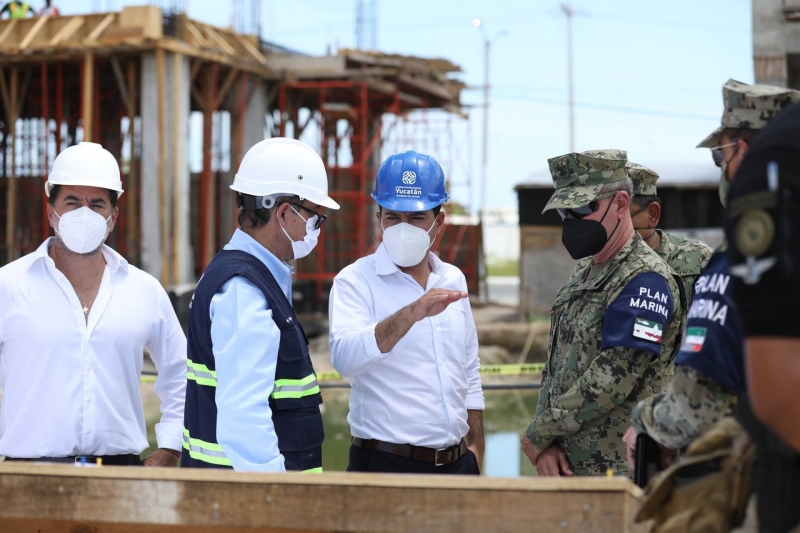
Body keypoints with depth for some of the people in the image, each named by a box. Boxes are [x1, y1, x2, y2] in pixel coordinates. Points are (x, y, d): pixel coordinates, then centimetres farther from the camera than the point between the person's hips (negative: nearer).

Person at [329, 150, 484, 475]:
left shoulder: (453, 280, 11)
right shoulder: (356, 281, -8)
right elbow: (344, 358, -26)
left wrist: (475, 450, 12)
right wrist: (413, 313, -36)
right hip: (384, 463, -5)